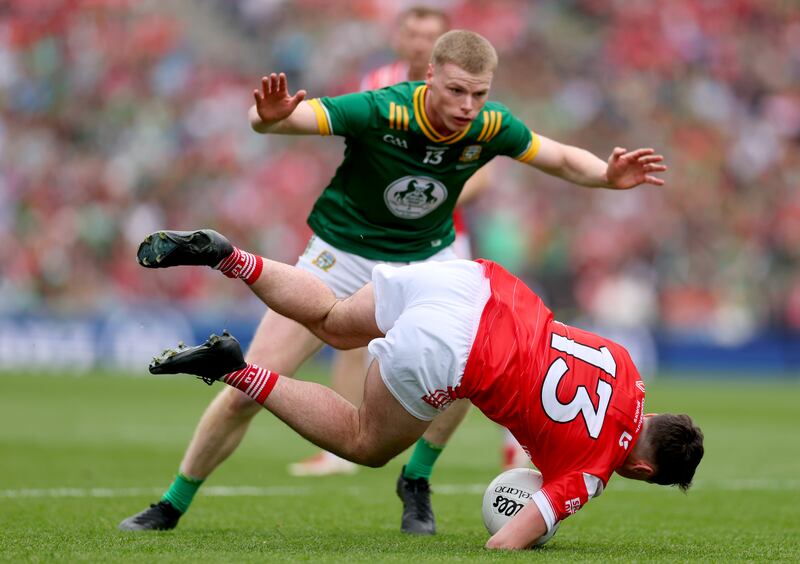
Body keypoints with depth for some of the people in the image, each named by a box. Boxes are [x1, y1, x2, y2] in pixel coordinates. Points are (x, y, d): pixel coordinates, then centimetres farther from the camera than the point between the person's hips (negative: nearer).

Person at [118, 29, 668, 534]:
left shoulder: (492, 126, -18)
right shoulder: (381, 111, -30)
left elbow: (564, 159, -3)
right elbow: (277, 117, -34)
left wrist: (608, 175, -23)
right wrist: (269, 116, -58)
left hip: (428, 256, 3)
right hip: (345, 254, -3)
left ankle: (416, 484, 2)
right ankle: (172, 506, 8)